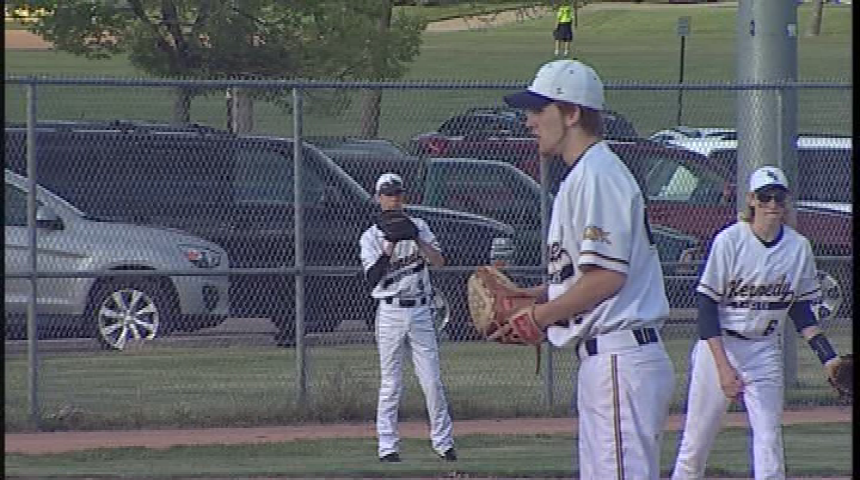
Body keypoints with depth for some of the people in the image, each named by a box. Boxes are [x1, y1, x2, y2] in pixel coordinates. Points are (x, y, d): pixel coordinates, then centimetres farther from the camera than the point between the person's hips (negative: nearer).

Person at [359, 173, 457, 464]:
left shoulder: (418, 227, 10)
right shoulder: (371, 237, 3)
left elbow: (439, 262, -2)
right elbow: (372, 278, -10)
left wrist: (417, 240, -15)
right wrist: (390, 247, -19)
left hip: (420, 311, 2)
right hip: (391, 311, -2)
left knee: (432, 380, 0)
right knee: (390, 384, -2)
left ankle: (443, 442, 7)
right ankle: (387, 447, 2)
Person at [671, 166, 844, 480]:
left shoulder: (799, 247, 0)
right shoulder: (729, 240, -12)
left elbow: (800, 309, 12)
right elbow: (707, 306, -12)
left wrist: (828, 357, 1)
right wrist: (723, 366, -20)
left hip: (765, 351, 3)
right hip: (719, 346, -3)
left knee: (769, 440, -8)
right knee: (697, 439, 1)